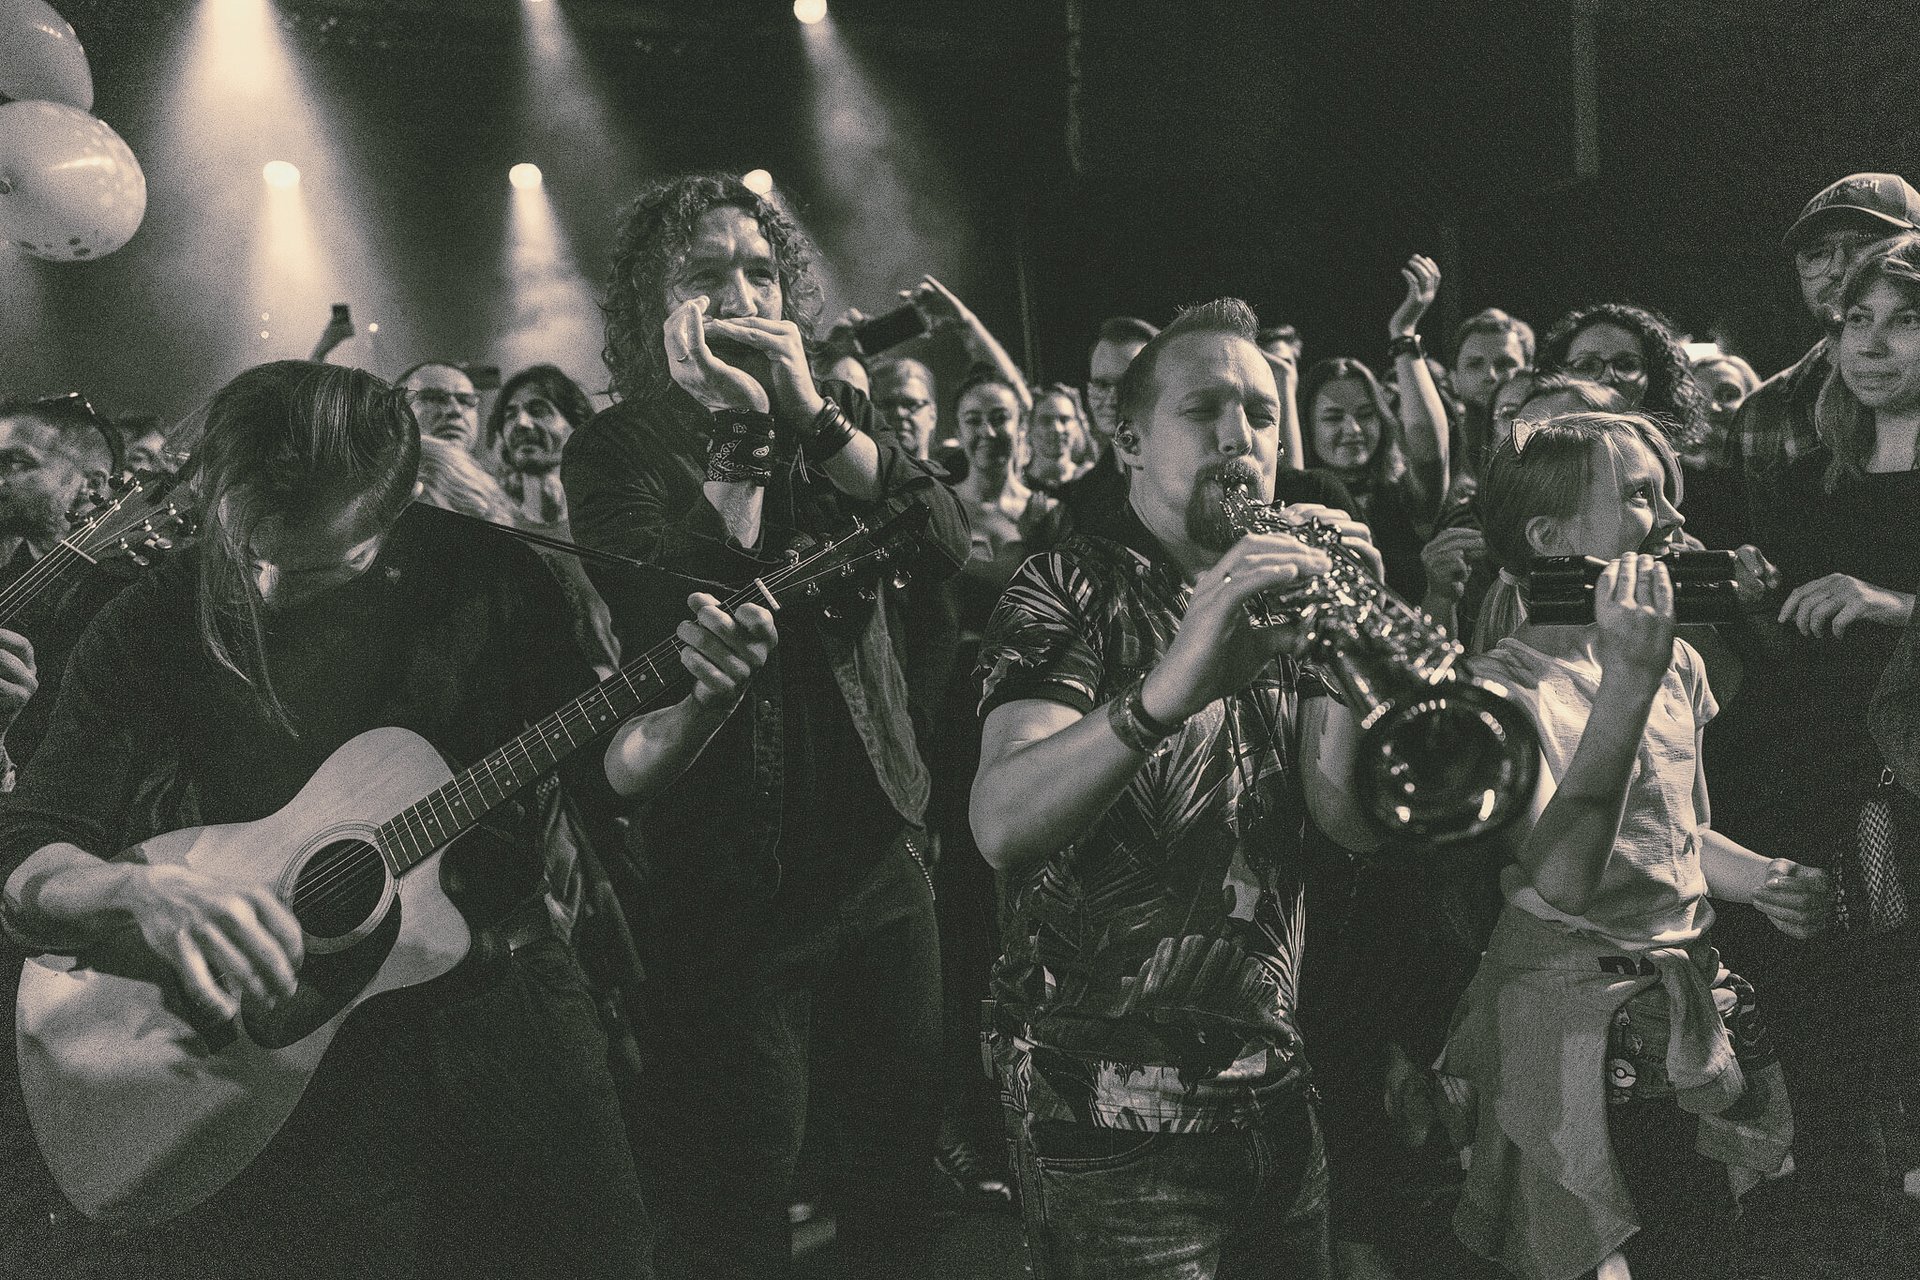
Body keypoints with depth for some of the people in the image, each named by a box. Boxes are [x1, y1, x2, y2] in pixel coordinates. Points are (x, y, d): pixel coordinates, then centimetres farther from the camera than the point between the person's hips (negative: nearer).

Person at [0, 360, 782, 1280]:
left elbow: (599, 766, 3)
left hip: (499, 1013, 1)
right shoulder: (153, 628, -9)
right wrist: (144, 888, -32)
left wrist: (703, 704, -17)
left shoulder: (485, 578, -7)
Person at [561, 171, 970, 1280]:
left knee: (908, 1136, 15)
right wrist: (733, 440, -20)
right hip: (727, 883, -3)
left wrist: (812, 416, -17)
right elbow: (666, 633, -17)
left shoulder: (836, 416, 8)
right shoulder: (613, 451, -2)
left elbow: (949, 546, -9)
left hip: (877, 850, 4)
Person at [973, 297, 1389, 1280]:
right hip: (1112, 1100, -6)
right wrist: (1169, 687, -42)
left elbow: (1353, 819, -5)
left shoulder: (1276, 597, 9)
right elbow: (1000, 825, -27)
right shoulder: (1071, 590, -9)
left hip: (1269, 1076, 6)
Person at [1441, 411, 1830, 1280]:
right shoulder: (1508, 684, -15)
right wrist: (1624, 681, -33)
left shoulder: (1675, 661, 9)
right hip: (1576, 1035, -7)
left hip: (1688, 1007, 8)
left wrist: (1763, 880, 1)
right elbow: (1564, 880, -30)